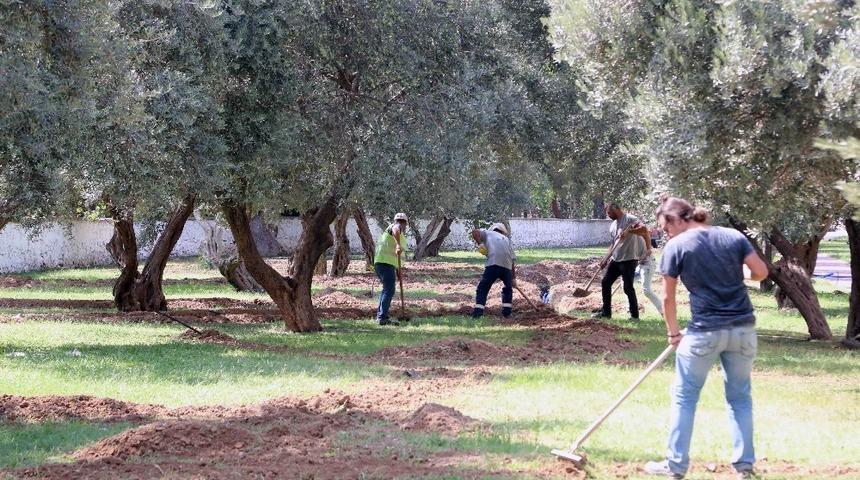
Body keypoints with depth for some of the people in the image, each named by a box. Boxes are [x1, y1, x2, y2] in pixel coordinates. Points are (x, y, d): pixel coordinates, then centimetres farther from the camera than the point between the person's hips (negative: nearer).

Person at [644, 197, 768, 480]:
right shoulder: (734, 237, 3)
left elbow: (668, 298, -1)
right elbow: (761, 272, 2)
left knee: (684, 397, 10)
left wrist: (673, 333, 13)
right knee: (740, 397, 16)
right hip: (744, 329, 4)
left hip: (704, 333, -4)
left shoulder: (676, 247, -6)